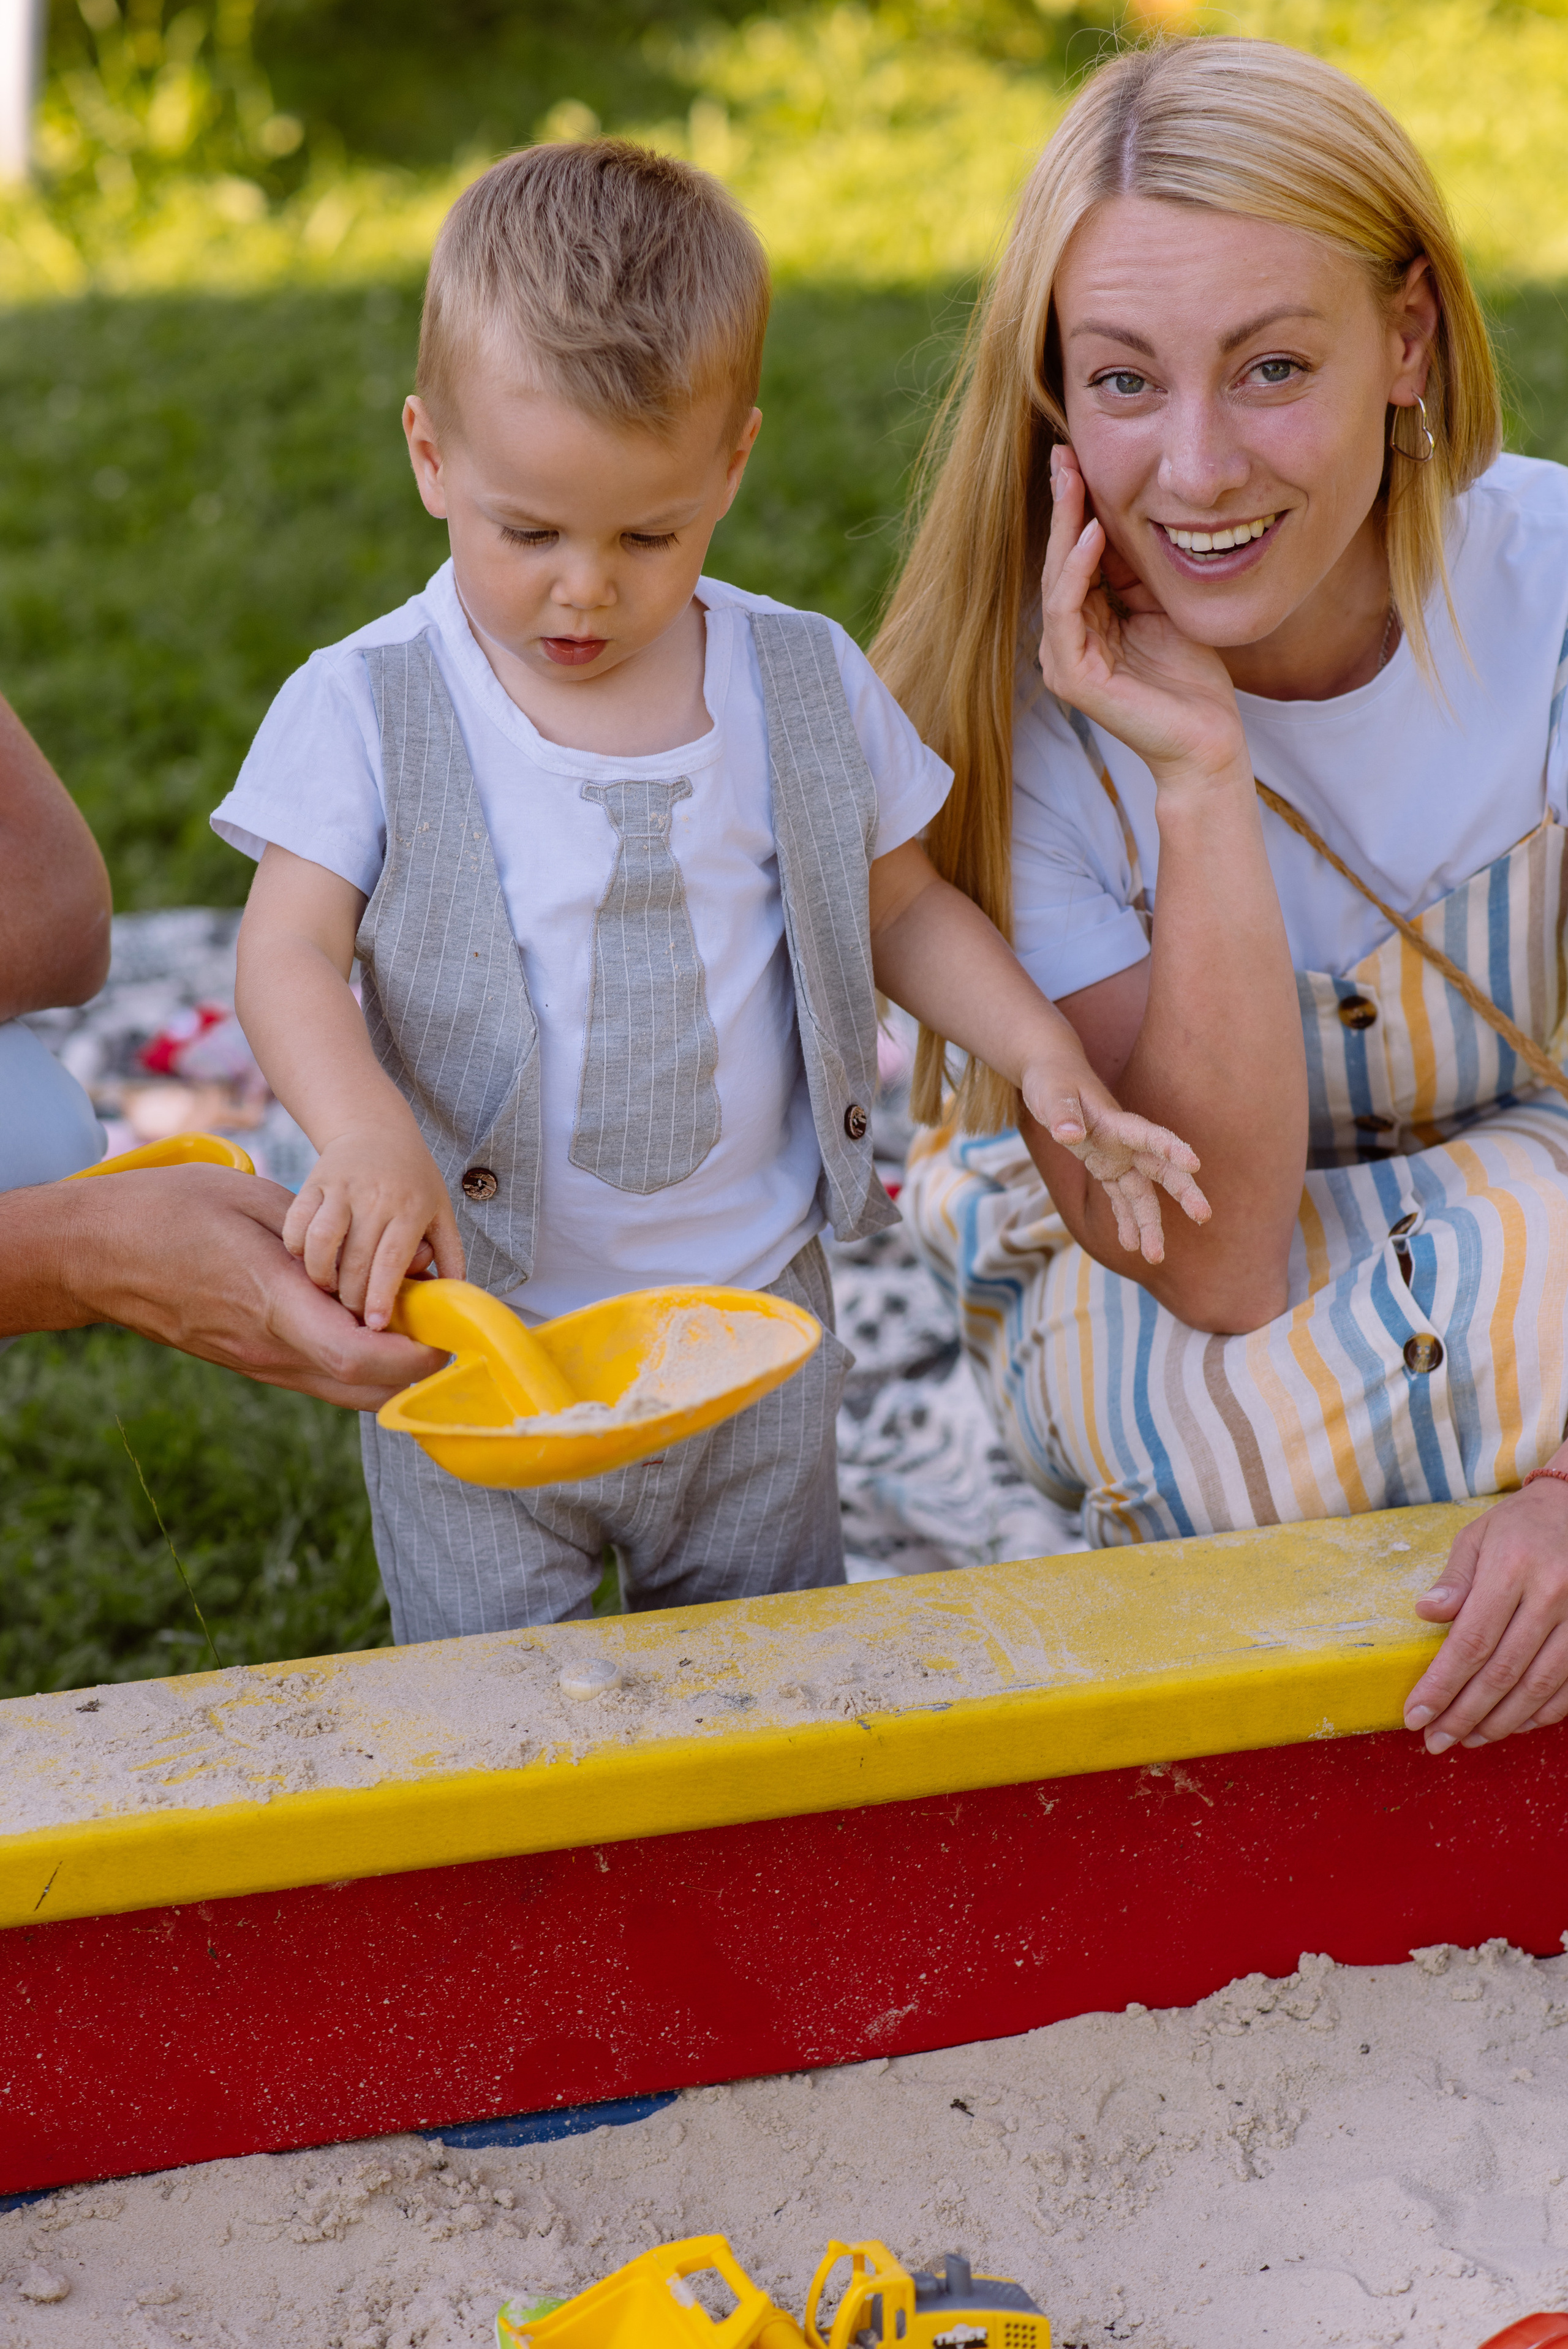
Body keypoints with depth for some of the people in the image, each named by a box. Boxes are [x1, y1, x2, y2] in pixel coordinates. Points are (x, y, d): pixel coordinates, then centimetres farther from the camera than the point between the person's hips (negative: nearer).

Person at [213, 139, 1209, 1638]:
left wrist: (1044, 1054, -7)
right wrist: (367, 1134, -36)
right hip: (477, 1334, -2)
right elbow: (289, 953, -16)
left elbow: (901, 908, 9)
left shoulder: (805, 689, -2)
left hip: (757, 1326, 2)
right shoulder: (369, 711, -10)